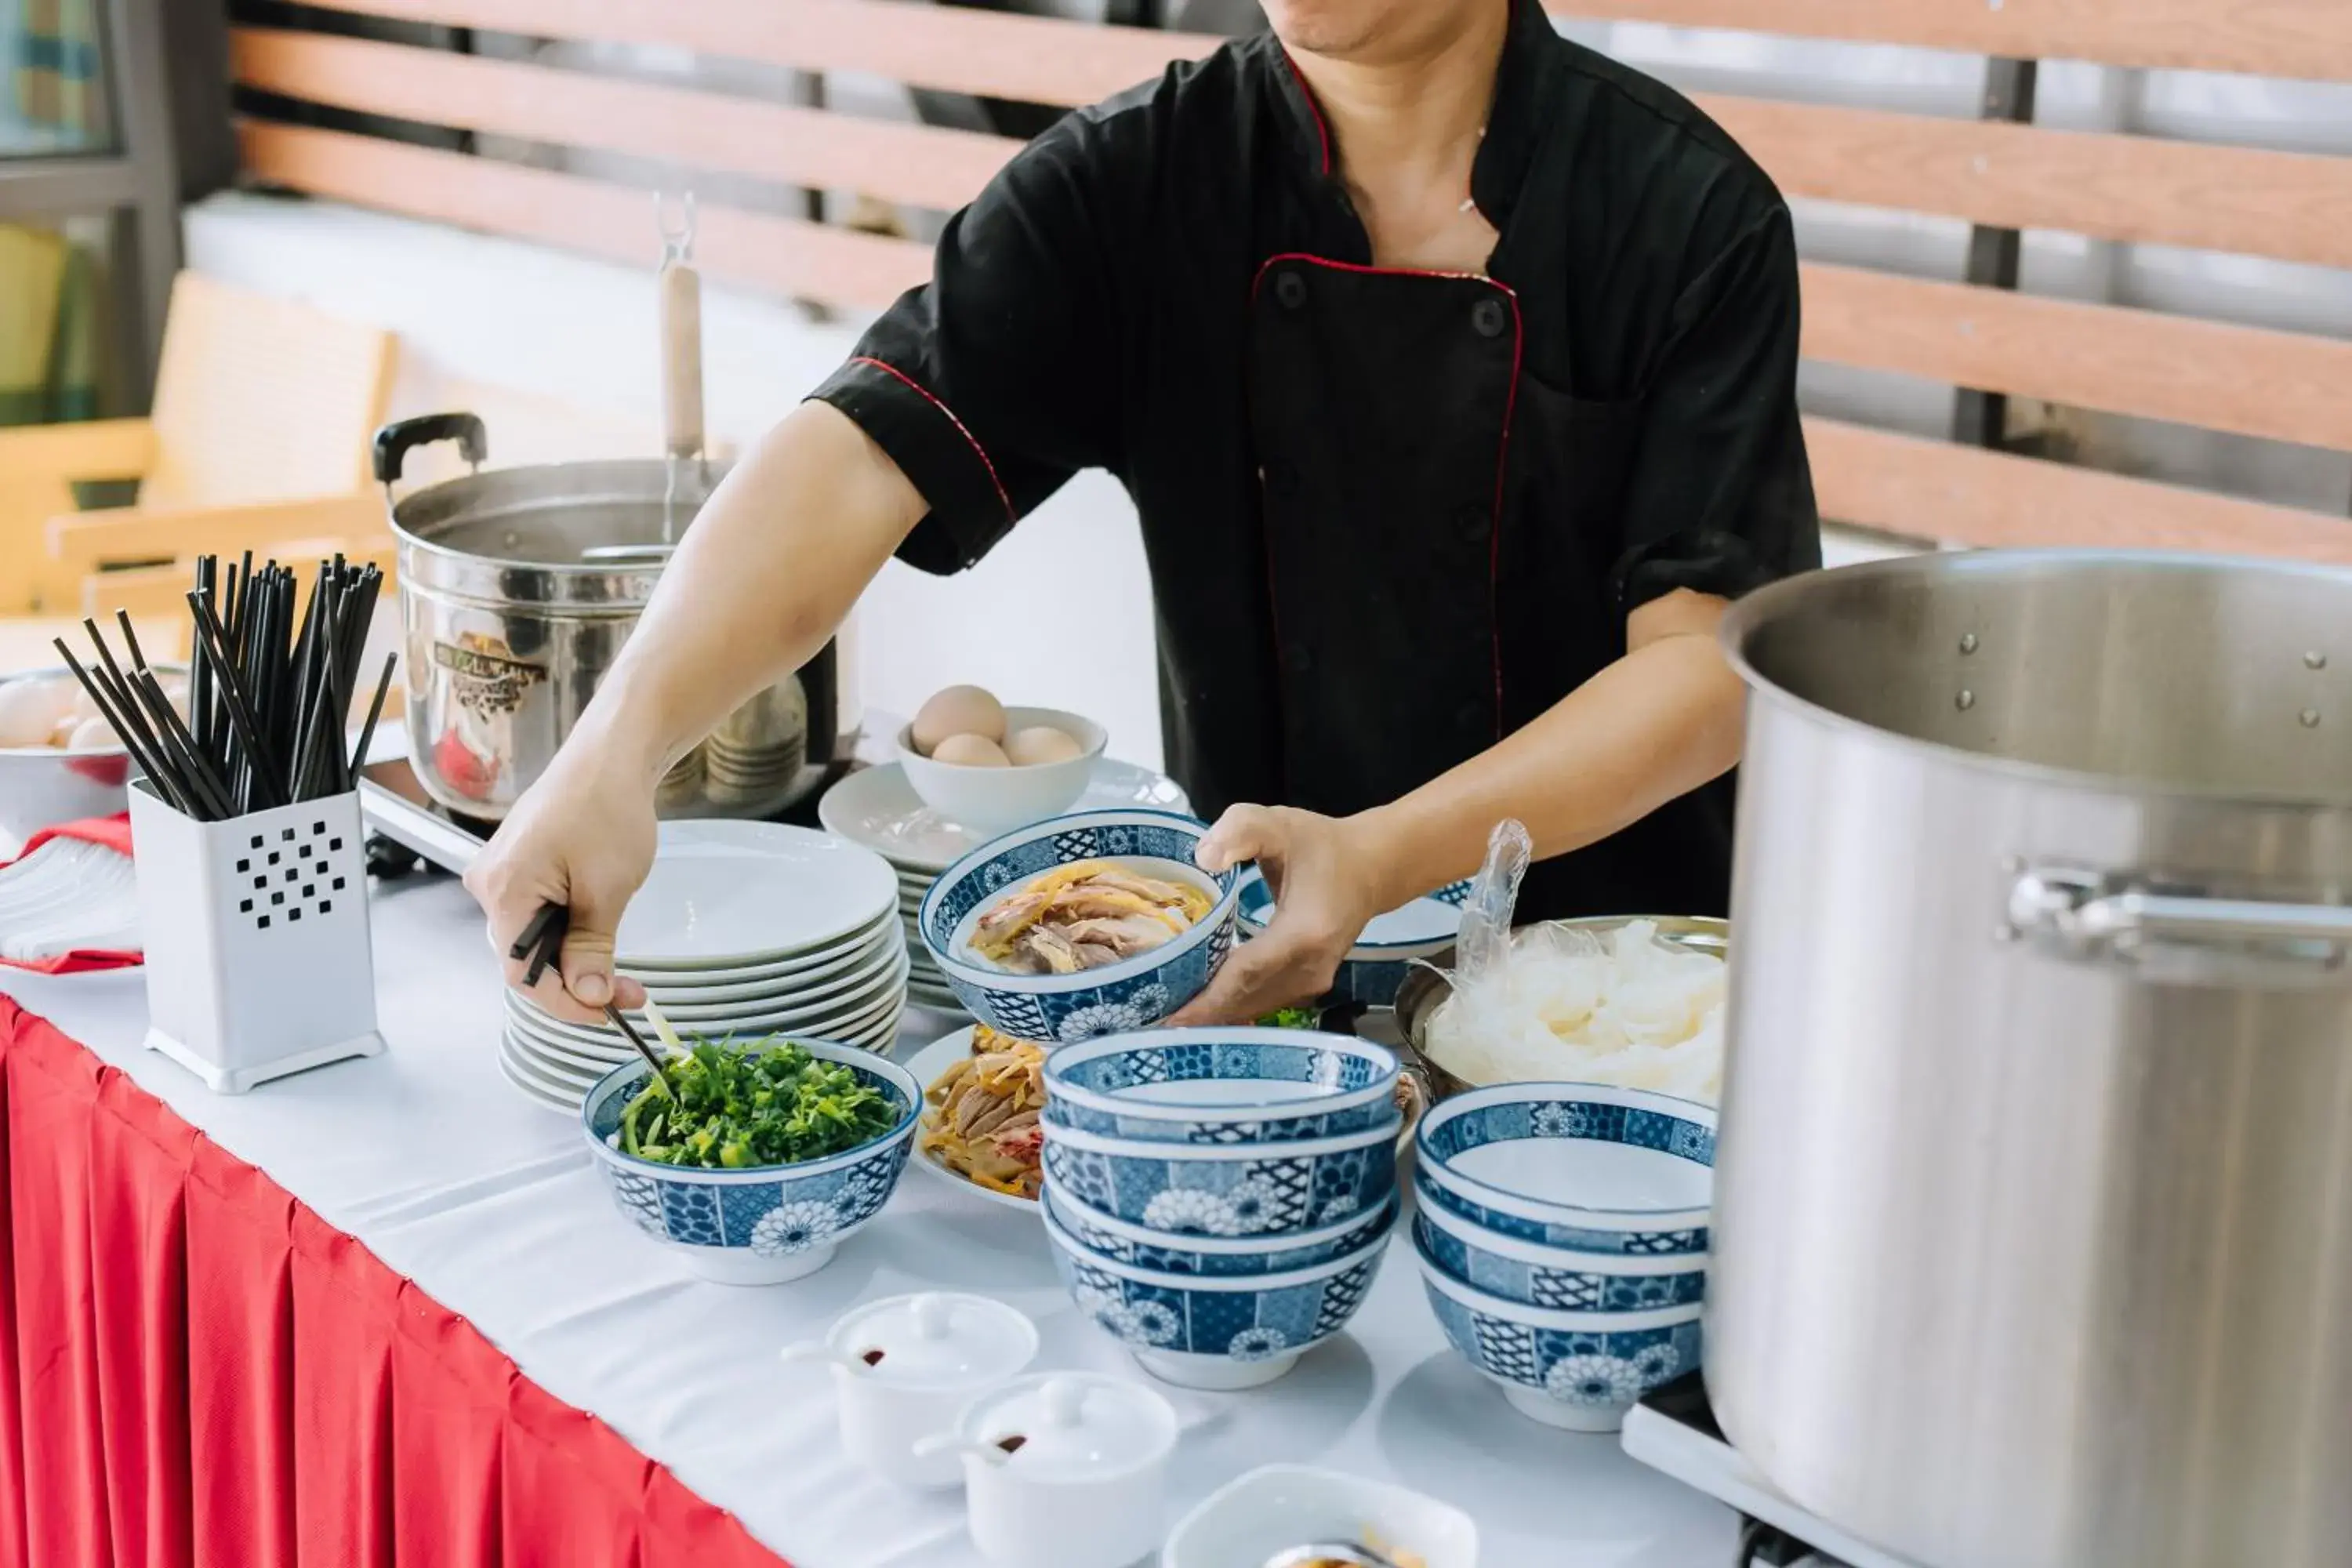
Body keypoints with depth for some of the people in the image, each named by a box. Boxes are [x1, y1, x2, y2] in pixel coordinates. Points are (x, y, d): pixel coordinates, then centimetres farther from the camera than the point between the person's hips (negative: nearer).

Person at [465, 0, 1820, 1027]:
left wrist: (1385, 859, -27)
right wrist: (616, 755, -34)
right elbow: (860, 456, -17)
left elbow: (1710, 660, -12)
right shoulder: (1136, 184, -5)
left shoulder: (1687, 215, -10)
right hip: (1254, 966, 2)